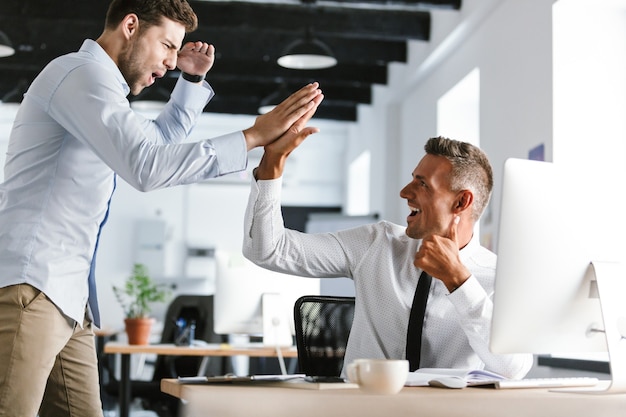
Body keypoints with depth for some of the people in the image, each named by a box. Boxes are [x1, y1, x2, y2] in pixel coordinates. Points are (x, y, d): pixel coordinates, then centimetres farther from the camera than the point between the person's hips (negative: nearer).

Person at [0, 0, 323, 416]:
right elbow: (148, 165, -23)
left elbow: (159, 140, 41)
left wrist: (193, 79, 27)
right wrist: (253, 136, -20)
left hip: (67, 297, 10)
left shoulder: (98, 83, 24)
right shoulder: (82, 72, -9)